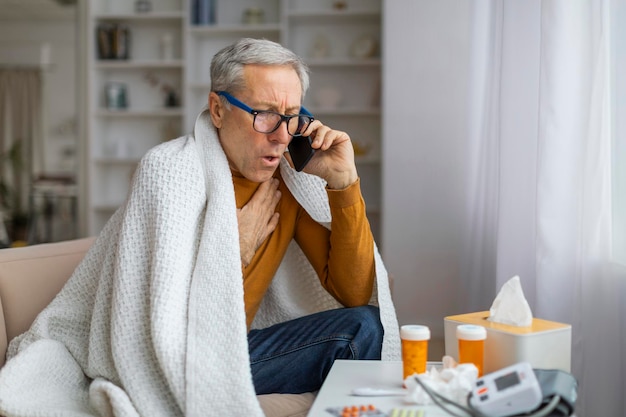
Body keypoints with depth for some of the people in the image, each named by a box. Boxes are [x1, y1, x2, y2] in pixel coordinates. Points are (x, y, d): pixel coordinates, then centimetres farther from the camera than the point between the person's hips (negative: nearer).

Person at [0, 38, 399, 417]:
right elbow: (165, 330, -23)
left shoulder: (291, 175, -3)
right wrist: (239, 247, -17)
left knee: (362, 327, -13)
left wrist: (344, 184, -15)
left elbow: (355, 293, -7)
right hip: (164, 362, -6)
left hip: (234, 345, 6)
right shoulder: (169, 170, -19)